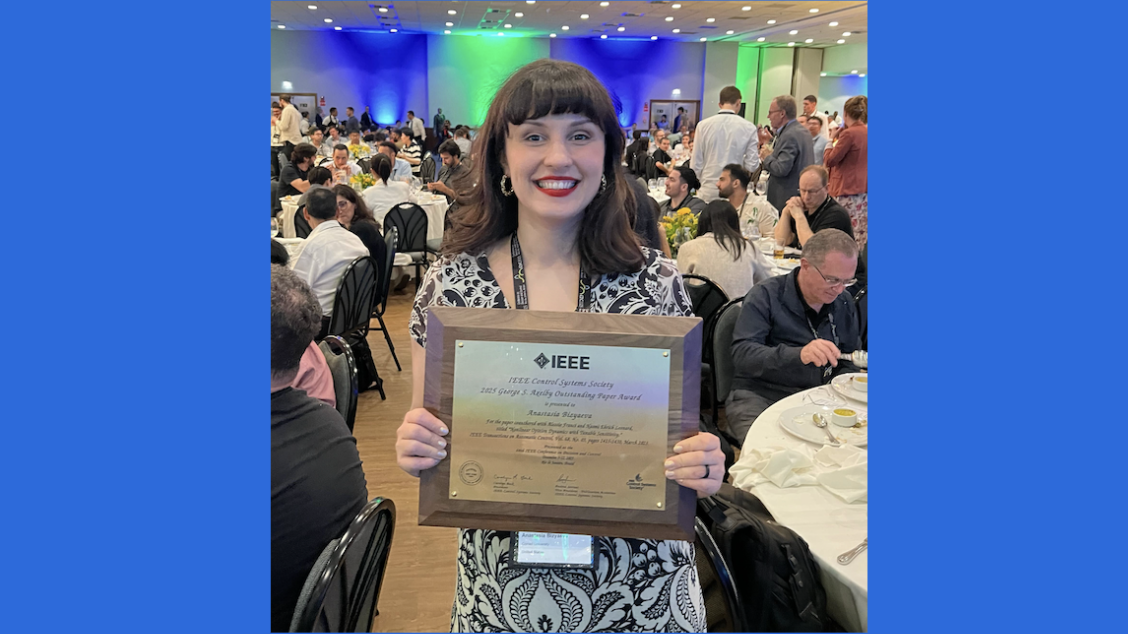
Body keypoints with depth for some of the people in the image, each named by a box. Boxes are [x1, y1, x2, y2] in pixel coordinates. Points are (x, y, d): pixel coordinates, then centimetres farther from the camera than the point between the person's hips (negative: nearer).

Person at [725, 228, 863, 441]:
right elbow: (741, 353, -18)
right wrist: (798, 354, -32)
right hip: (759, 397, -6)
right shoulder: (765, 296, -6)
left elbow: (849, 361, 22)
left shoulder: (844, 303, 12)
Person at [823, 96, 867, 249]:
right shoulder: (866, 133, 10)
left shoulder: (849, 133, -14)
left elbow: (830, 160, -10)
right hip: (863, 192, 8)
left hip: (847, 193, -8)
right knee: (859, 238, 8)